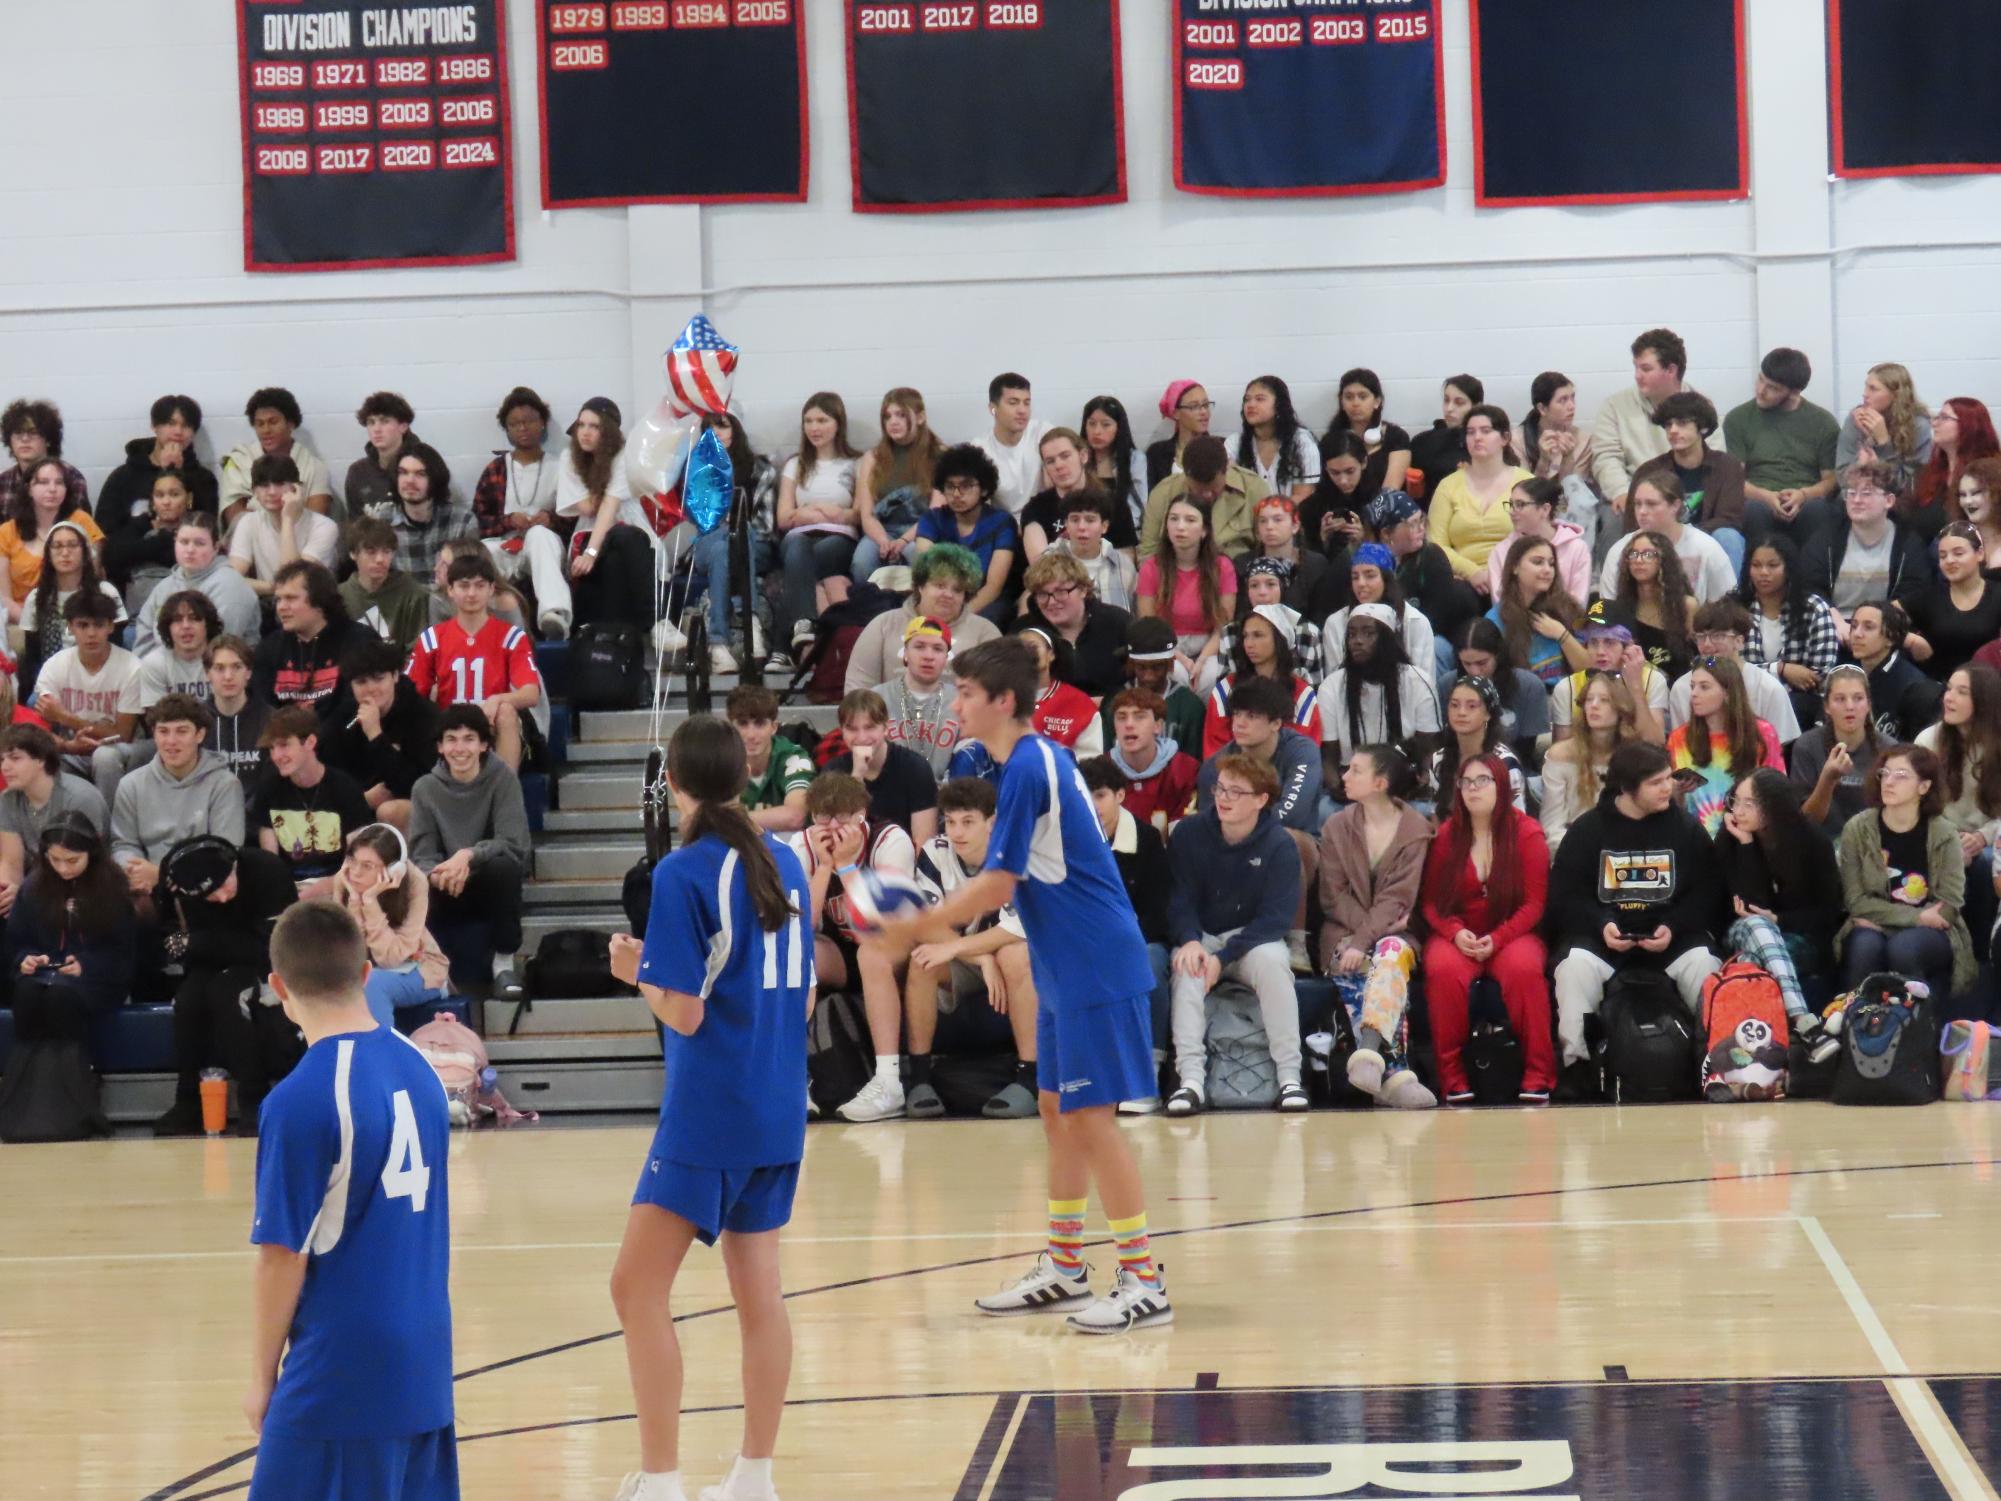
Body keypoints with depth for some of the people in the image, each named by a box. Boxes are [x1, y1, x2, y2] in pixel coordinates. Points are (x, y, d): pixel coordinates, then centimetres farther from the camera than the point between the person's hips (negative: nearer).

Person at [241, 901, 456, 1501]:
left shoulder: (300, 1100, -15)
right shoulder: (418, 1068, 6)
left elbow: (283, 1256, -12)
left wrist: (261, 1378, -1)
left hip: (341, 1377, -7)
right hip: (426, 1363, 7)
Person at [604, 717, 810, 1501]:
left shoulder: (683, 873, -12)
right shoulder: (784, 862, 8)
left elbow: (684, 1013, -15)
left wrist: (637, 969, 3)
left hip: (708, 1113, -7)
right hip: (778, 1111, 7)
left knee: (638, 1287, -4)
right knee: (759, 1290, 11)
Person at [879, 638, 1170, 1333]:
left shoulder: (1027, 769, -16)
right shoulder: (1041, 759, 13)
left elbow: (997, 885, -17)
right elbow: (1017, 882, 19)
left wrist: (921, 924, -8)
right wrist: (940, 920, 16)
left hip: (1093, 969, -10)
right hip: (1067, 969, 10)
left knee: (1090, 1116, -8)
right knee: (1057, 1109, 15)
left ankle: (1144, 1282, -5)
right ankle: (1063, 1269, 24)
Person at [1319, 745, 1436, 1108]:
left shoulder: (1415, 828, 1)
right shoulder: (1336, 827, 9)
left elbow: (1397, 897, -9)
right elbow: (1334, 894, 3)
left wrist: (1365, 940, -22)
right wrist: (1360, 932, -15)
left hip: (1393, 931, -1)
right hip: (1345, 932, 1)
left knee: (1391, 954, -36)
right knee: (1354, 970, -32)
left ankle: (1369, 1051, -56)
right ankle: (1396, 1074, -43)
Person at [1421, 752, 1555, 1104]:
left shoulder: (1527, 833, 1)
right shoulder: (1445, 835, 6)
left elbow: (1534, 902, -2)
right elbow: (1430, 900, 6)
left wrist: (1497, 939, -16)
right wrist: (1456, 933, -14)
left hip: (1512, 934, -1)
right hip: (1455, 935, 1)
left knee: (1524, 969, -35)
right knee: (1444, 971, -33)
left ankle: (1538, 1076, -24)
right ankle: (1452, 1078, -23)